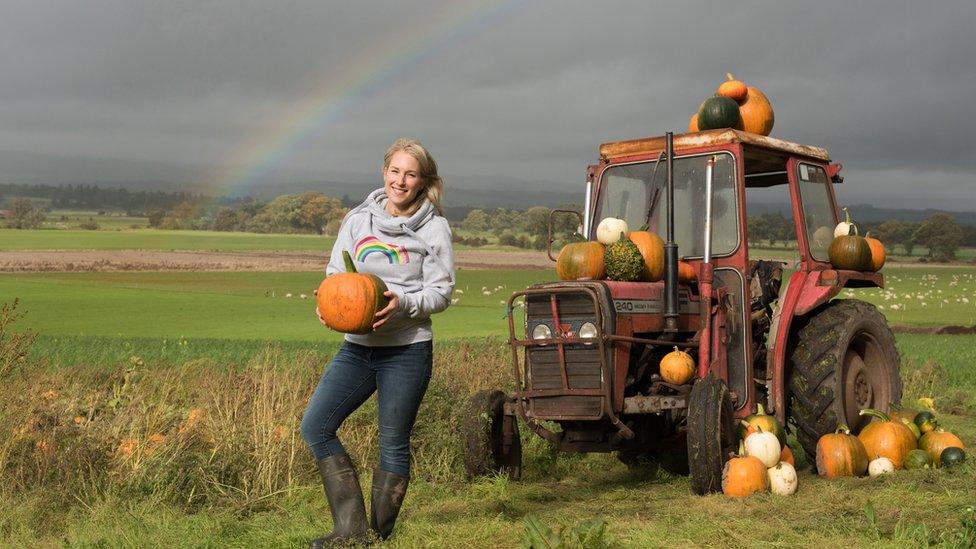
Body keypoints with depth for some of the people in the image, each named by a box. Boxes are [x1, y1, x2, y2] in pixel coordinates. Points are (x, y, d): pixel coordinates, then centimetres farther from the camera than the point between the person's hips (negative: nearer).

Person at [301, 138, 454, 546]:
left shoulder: (434, 228, -3)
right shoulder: (358, 219, 6)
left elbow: (441, 290, -3)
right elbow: (335, 273, 10)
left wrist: (403, 303, -22)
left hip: (407, 349, -4)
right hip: (357, 346, 4)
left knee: (393, 444, 3)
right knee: (314, 426, -3)